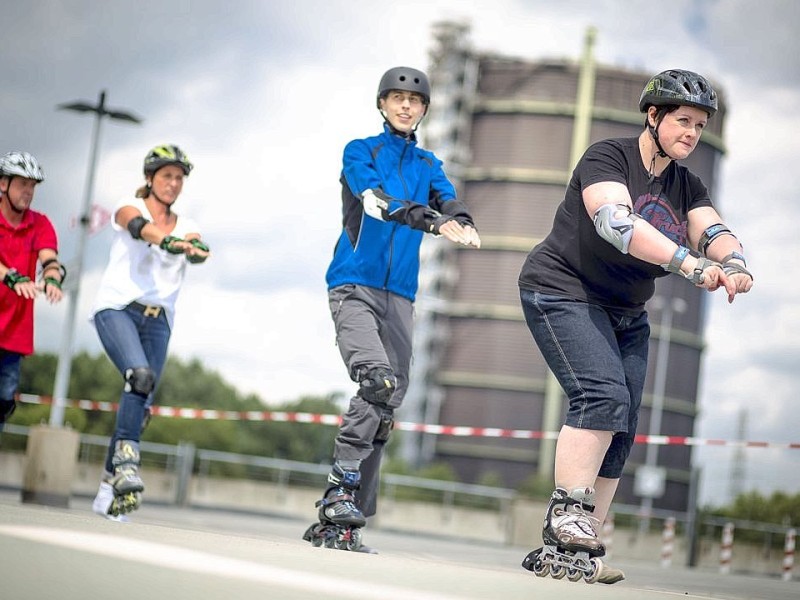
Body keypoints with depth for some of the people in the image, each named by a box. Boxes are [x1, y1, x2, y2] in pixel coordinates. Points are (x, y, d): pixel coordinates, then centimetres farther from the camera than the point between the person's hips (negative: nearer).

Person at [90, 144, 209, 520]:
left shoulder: (185, 227, 14)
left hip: (158, 319, 4)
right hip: (116, 307, -4)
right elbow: (138, 226, -22)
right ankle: (127, 460, -29)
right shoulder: (129, 207, 3)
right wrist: (166, 241, -44)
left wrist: (195, 249, -35)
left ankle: (109, 489, 1)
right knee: (141, 376, -29)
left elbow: (197, 249, -9)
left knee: (142, 402, -4)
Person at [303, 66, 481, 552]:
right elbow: (378, 200, -16)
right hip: (354, 286, -4)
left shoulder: (428, 165, 17)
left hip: (400, 294, 5)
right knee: (377, 380, -26)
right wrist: (434, 223, -32)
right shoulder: (360, 152, 4)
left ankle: (340, 523, 1)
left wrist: (462, 223, -29)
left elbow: (448, 200, -3)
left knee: (388, 402, -3)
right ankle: (339, 488, -21)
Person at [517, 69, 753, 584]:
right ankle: (566, 526, -27)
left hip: (626, 313, 8)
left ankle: (574, 553, 2)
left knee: (620, 432, 0)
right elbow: (617, 222, -34)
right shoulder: (608, 158, -15)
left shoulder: (687, 187, 6)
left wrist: (734, 264, -34)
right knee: (604, 395, -26)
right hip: (566, 295, -8)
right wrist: (688, 262, -45)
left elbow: (715, 232, -10)